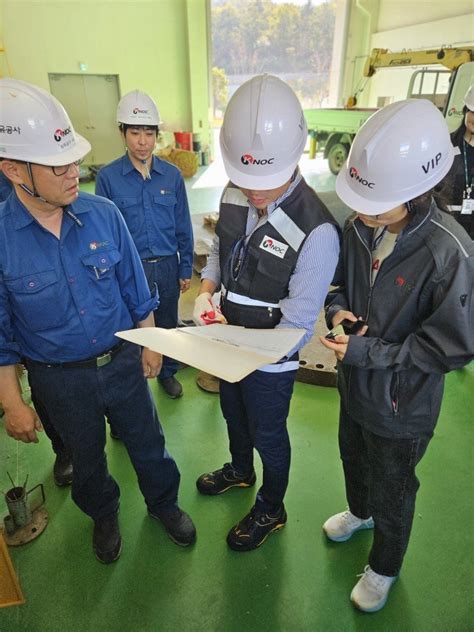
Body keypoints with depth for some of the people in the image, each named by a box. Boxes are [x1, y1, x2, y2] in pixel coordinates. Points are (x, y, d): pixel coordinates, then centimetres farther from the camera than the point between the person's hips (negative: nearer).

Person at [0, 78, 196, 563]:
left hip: (122, 360, 1)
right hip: (59, 378, 0)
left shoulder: (103, 214, -13)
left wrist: (149, 344, 4)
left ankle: (163, 502, 50)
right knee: (86, 456, 24)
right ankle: (104, 515, 55)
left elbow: (134, 287, -1)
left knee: (147, 442, 20)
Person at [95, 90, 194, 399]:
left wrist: (186, 269, 4)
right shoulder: (108, 176, -8)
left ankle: (168, 372, 41)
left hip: (167, 266, 2)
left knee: (168, 323, 17)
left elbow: (183, 226, 3)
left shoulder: (172, 174, -3)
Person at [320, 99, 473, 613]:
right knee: (353, 456, 31)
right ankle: (359, 511, 66)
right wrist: (337, 308, -16)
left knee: (391, 490, 20)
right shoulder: (360, 226, -14)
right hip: (354, 382, 6)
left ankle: (384, 568, 52)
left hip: (401, 402, -5)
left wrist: (370, 353, -26)